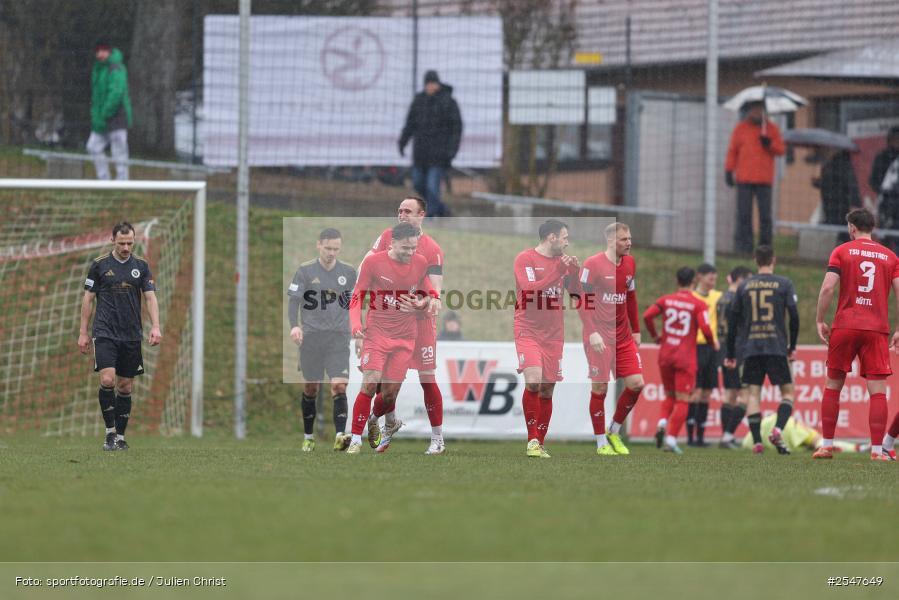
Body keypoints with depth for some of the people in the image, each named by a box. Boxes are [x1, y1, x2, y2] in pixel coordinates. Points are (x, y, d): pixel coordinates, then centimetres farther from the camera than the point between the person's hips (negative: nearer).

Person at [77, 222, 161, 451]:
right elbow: (88, 299, 5)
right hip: (105, 333, -2)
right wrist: (83, 332, 3)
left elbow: (150, 297, 3)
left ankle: (120, 436, 13)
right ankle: (110, 432, -7)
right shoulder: (99, 264, 1)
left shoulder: (141, 266, 6)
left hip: (131, 335, 3)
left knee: (125, 387, 4)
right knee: (107, 380, -18)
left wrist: (155, 327, -11)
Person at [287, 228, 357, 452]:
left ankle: (340, 436, -21)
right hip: (311, 335, -1)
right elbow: (294, 300, -4)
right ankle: (308, 437, 21)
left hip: (339, 337, 1)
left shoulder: (348, 272, 7)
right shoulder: (305, 271, 0)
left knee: (339, 386, -14)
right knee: (311, 388, 7)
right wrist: (294, 325, -19)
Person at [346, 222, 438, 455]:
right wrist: (356, 328, -16)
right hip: (376, 333, -3)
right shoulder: (372, 263, -7)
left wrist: (421, 303, -10)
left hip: (405, 338, 3)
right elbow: (357, 298, -2)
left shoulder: (421, 263, 3)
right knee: (370, 384, -18)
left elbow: (430, 295, 15)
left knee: (390, 392, -1)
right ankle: (356, 440, -13)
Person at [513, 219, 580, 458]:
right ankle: (532, 440, -13)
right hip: (529, 331, -6)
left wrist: (574, 271, -6)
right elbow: (531, 290, -18)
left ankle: (540, 444, 13)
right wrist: (558, 271, -21)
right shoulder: (525, 259, -7)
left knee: (547, 390, 5)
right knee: (533, 382, -23)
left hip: (553, 335, 6)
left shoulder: (561, 260, 12)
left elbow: (575, 291, 12)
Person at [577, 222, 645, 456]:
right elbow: (581, 300, -13)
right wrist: (592, 332, -20)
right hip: (599, 338, -6)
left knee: (636, 383, -2)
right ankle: (601, 443, 9)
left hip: (623, 338, 6)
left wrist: (636, 330, 18)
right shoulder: (593, 264, -11)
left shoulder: (629, 263, 9)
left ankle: (614, 432, 16)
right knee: (600, 388, -3)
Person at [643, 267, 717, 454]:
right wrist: (713, 343, 4)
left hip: (665, 354, 4)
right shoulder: (699, 305, -5)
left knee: (669, 395, 19)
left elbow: (647, 316, -6)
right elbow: (705, 328, -15)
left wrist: (654, 336, 9)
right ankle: (672, 437, -10)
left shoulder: (665, 300, 4)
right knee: (682, 400, 1)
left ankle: (662, 423, -8)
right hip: (686, 357, -4)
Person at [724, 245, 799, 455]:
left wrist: (730, 355, 15)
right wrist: (792, 347, 8)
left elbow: (733, 322, 9)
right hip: (776, 347, -2)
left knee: (753, 392, 5)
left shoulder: (744, 286, 9)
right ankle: (778, 430, -16)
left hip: (750, 349, 2)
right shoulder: (784, 284, 2)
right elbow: (794, 317, -3)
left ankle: (756, 441, -5)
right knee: (787, 391, 6)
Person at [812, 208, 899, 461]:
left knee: (832, 387, 11)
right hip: (877, 330, 1)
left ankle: (827, 445, 10)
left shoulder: (842, 251, 3)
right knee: (878, 391, -2)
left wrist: (819, 321, 1)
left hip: (845, 326, -1)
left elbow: (828, 288, -7)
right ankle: (877, 449, -10)